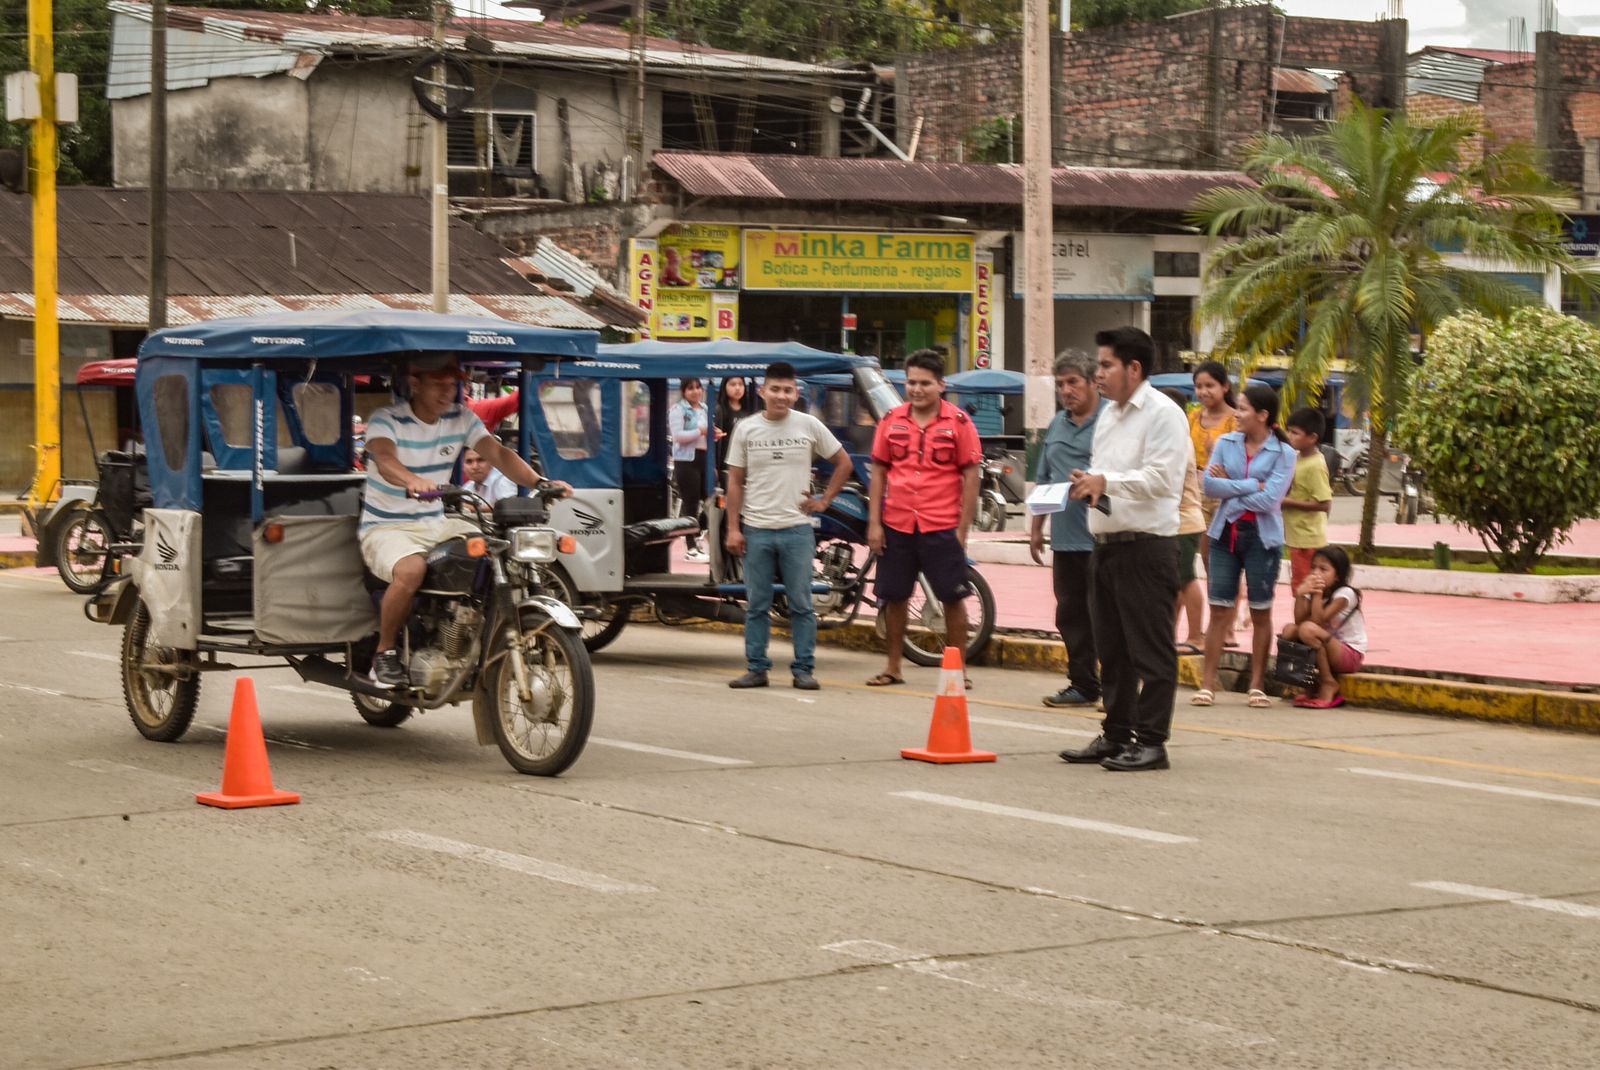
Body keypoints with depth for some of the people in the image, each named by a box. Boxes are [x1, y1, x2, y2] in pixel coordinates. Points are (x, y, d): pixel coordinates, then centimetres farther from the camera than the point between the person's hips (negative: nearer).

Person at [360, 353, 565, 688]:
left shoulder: (461, 418, 4)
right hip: (387, 528, -6)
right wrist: (413, 481, -57)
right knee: (411, 570, -37)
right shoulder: (385, 420, -13)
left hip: (439, 523, 6)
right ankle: (384, 653, -17)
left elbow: (497, 453, -7)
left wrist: (538, 482, -26)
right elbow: (385, 459, -34)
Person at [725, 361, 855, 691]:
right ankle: (756, 668, 11)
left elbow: (843, 462, 12)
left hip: (797, 529, -1)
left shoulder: (809, 426, 2)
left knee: (801, 605, 1)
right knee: (756, 605, 5)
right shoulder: (746, 430, 4)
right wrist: (733, 528, 0)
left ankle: (803, 669, 7)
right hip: (756, 529, 1)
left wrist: (824, 500, 5)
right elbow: (735, 482, 6)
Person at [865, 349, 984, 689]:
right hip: (896, 526, 3)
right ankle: (893, 668, 21)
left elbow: (971, 476, -2)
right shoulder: (892, 421, 6)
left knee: (953, 598, 2)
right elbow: (879, 472, 10)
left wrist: (963, 529, -6)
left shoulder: (958, 423, -3)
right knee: (894, 597, 9)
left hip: (942, 528, -3)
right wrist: (874, 523, 3)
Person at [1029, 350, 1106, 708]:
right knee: (1071, 615, 10)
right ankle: (1083, 685, 17)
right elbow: (1043, 481, 23)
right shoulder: (1056, 425, 18)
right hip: (1065, 540, 7)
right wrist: (1036, 528, 21)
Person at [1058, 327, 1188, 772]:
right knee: (1112, 650, 14)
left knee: (1150, 650, -5)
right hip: (1106, 543, 9)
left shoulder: (1163, 414, -9)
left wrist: (1107, 481, -16)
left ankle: (1151, 740, -2)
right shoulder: (1109, 415, 20)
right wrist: (1089, 484, 7)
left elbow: (1161, 479, -18)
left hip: (1146, 546, -9)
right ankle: (1116, 735, 21)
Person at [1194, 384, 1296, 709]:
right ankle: (1208, 684, 1)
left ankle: (1257, 685, 13)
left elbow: (1269, 500, -15)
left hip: (1262, 537, -2)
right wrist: (1252, 486, -12)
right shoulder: (1226, 443, 5)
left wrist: (1230, 488, -8)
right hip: (1225, 533, 2)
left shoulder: (1283, 454, -4)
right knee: (1219, 610, 0)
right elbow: (1209, 485, -6)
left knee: (1261, 612, 5)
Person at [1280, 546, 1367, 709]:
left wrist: (1317, 594, -23)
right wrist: (1300, 595, -22)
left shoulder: (1345, 594, -14)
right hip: (1327, 648, 7)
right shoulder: (1312, 591, 6)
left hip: (1350, 655, -7)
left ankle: (1328, 684, -17)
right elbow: (1299, 620, -10)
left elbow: (1318, 621, -23)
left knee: (1308, 629, -30)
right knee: (1289, 630, -13)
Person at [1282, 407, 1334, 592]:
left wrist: (1287, 502, -21)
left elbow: (1324, 504, -24)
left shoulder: (1315, 466, -20)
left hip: (1308, 540, -9)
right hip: (1297, 536, 9)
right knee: (1299, 589, 18)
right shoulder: (1297, 457, 7)